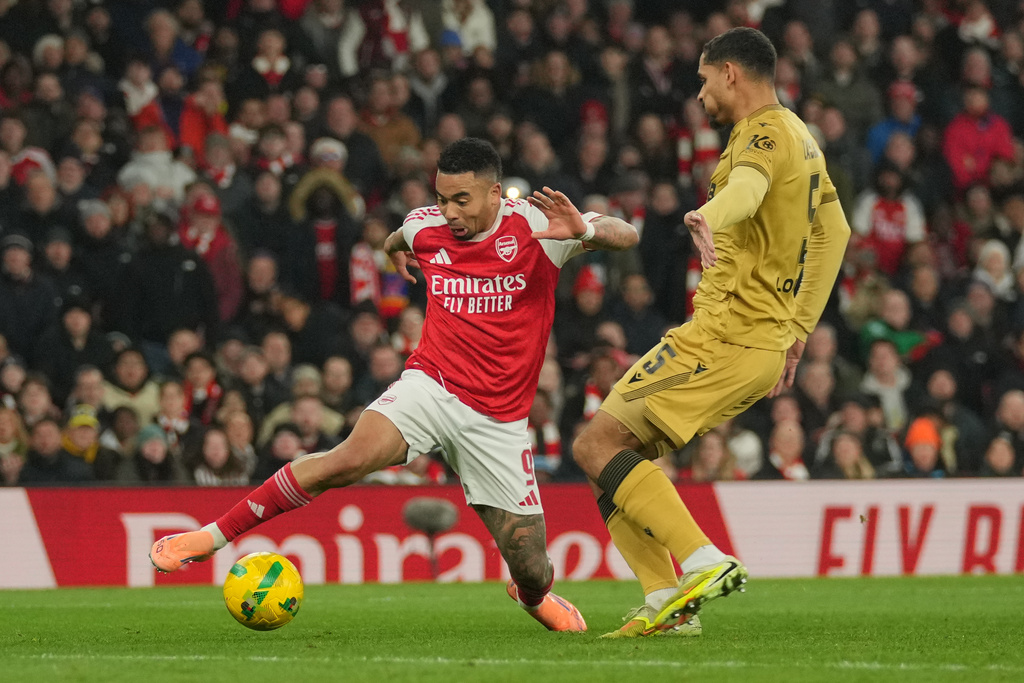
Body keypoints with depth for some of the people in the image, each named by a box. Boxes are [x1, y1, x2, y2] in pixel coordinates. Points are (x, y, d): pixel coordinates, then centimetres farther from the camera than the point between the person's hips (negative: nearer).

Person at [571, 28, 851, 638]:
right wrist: (799, 329, 33)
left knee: (598, 445, -12)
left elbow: (747, 187, -36)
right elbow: (834, 231, 33)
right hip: (768, 338, 10)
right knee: (623, 452, 10)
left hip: (726, 333, -10)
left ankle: (706, 562, -21)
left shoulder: (767, 134, -11)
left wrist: (707, 218, -58)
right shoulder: (803, 140, 21)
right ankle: (667, 603, 1)